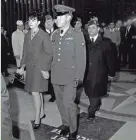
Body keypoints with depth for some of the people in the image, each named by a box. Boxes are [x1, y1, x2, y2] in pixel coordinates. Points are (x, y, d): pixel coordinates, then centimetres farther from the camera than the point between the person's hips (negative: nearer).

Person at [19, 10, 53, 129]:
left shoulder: (44, 35, -10)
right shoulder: (27, 35, 10)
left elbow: (49, 54, -9)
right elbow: (25, 52, 15)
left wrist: (45, 69, -12)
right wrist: (23, 65, 9)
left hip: (40, 67, -6)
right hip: (30, 67, 6)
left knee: (35, 92, -8)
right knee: (38, 92, 15)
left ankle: (37, 119, 4)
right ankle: (42, 113, 31)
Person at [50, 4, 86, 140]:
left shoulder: (77, 35, -6)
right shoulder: (54, 35, 7)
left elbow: (81, 58, -8)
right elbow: (51, 55, 9)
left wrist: (78, 77, -11)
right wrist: (48, 70, 3)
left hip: (70, 76, -5)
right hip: (56, 76, 5)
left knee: (68, 103, -7)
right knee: (60, 102, 13)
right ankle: (66, 124, 33)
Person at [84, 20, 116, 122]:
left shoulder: (106, 42, 0)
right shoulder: (85, 42, 5)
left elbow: (110, 58, 0)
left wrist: (111, 73, -1)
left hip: (99, 73, -3)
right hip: (87, 72, 3)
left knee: (96, 92, -3)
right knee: (89, 91, 9)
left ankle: (91, 112, 11)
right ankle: (97, 104, 36)